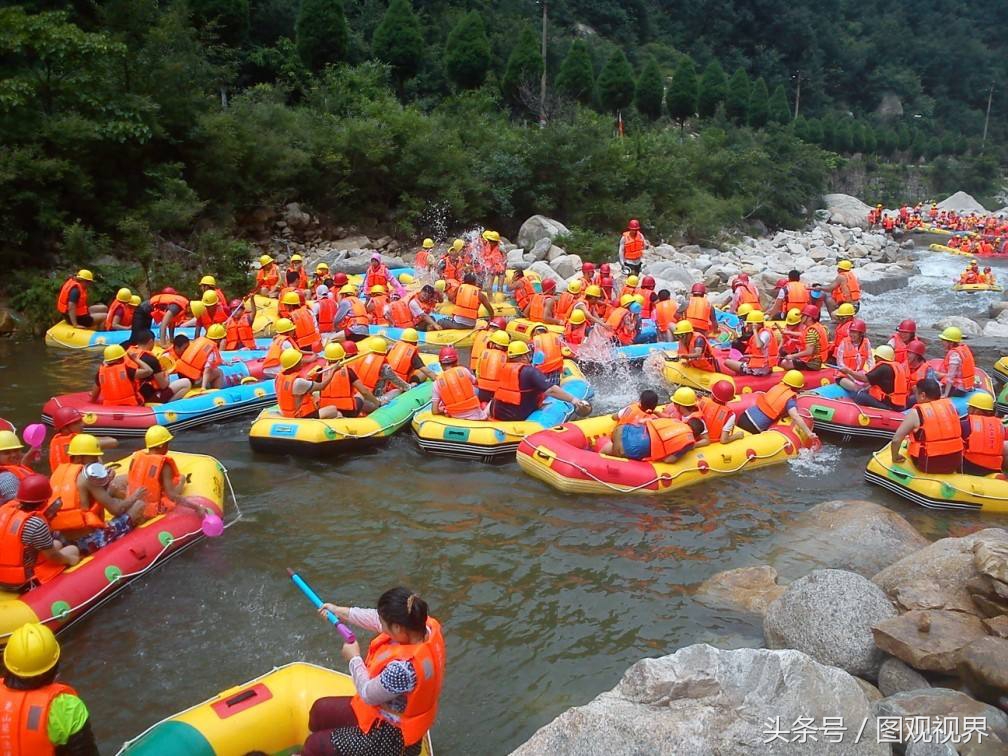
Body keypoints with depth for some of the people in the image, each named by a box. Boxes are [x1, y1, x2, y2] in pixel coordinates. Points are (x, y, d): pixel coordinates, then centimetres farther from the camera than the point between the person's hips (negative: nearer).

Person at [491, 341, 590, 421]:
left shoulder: (504, 369, 9)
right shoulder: (530, 371, -15)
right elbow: (551, 390, -25)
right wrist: (572, 399, -25)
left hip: (497, 415, 7)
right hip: (520, 418, -7)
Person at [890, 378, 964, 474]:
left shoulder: (916, 413, -10)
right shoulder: (950, 405, 3)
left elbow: (896, 439, -13)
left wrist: (895, 457, 2)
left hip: (929, 466, -4)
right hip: (954, 463, 5)